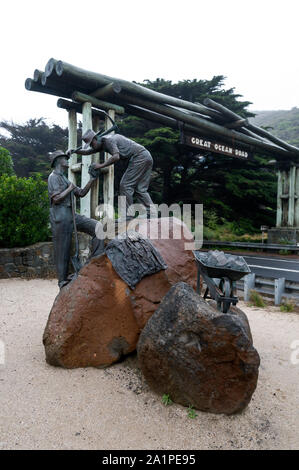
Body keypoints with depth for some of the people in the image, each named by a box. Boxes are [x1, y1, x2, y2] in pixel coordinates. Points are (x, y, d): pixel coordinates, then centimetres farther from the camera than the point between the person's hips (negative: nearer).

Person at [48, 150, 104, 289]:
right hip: (60, 217, -8)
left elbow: (81, 193, 20)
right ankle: (62, 280, 8)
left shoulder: (65, 179, 24)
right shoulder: (53, 177, -4)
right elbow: (56, 198, -17)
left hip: (72, 215, 8)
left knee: (96, 226, -7)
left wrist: (91, 181, 10)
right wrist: (70, 189, -5)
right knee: (62, 249, -3)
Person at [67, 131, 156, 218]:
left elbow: (116, 157, -26)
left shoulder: (108, 140, -12)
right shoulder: (102, 144, 18)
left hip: (139, 157, -10)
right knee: (140, 189, 8)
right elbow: (87, 152, 23)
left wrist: (101, 165, -18)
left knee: (125, 185, -8)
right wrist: (74, 151, 10)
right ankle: (152, 214, 3)